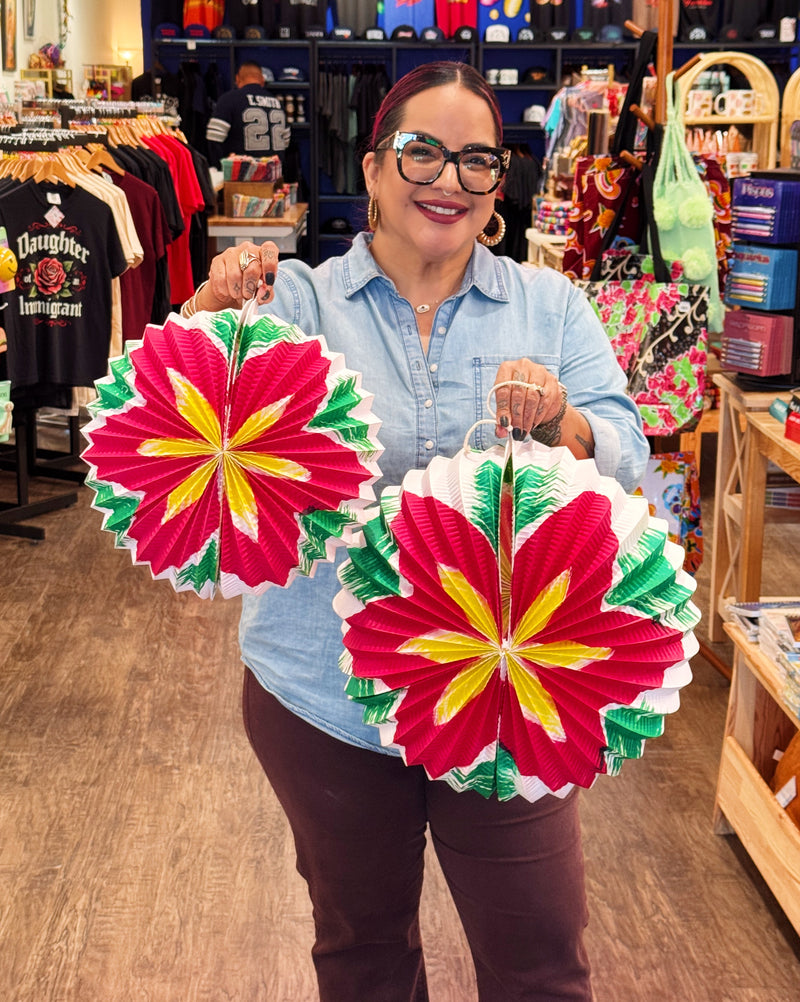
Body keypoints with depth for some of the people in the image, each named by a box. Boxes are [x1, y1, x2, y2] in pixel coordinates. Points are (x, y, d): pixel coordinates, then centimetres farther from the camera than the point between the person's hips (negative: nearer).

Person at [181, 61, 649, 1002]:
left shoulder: (552, 307, 3)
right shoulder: (298, 301, -2)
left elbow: (627, 466, -7)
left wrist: (560, 422, -28)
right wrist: (212, 313, -32)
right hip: (326, 696, 0)